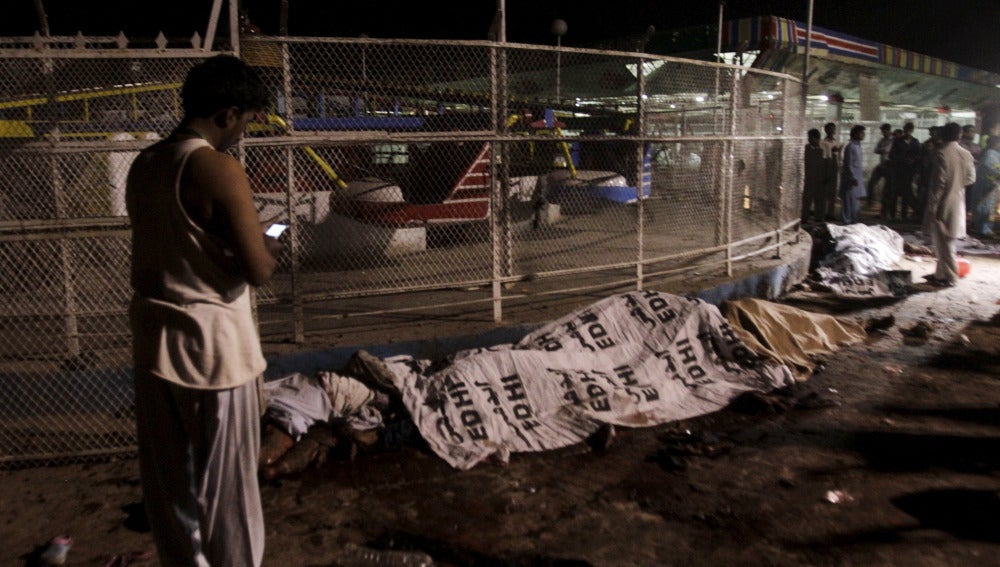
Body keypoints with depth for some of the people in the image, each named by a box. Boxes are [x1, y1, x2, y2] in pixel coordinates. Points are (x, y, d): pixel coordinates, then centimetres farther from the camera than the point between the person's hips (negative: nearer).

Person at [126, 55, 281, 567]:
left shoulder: (143, 164, 7)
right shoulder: (219, 170, -17)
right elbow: (258, 271, -19)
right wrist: (267, 248, 2)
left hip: (153, 337, 8)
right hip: (210, 341, -8)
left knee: (168, 478, 18)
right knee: (225, 482, 7)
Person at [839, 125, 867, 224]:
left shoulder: (858, 145, 13)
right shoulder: (850, 146, -14)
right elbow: (848, 164, -17)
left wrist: (861, 175, 19)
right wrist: (853, 178, -20)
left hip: (857, 178, 9)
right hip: (851, 179, -9)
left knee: (856, 201, 12)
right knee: (850, 201, -6)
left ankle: (855, 221, 18)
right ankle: (848, 222, 0)